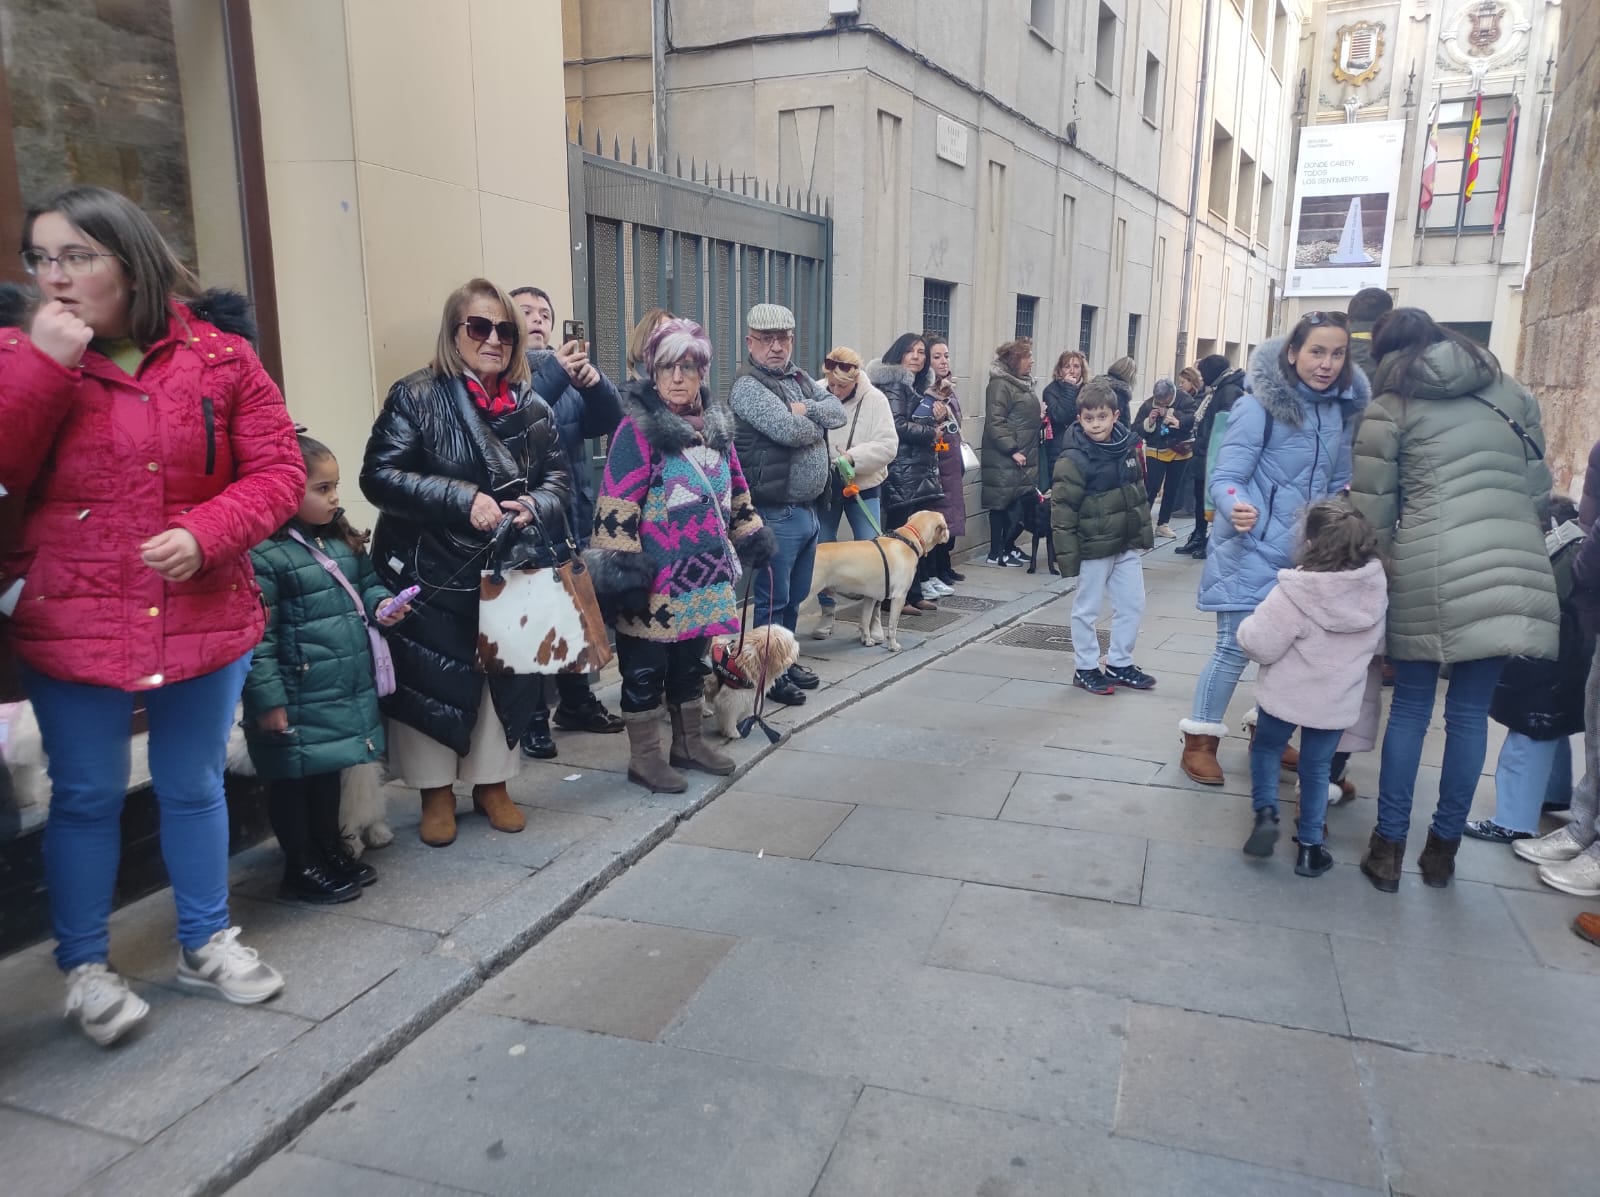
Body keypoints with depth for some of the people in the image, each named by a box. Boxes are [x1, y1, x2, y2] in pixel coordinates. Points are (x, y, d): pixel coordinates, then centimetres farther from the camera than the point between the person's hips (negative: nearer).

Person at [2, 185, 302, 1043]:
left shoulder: (218, 354, -2)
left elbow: (277, 472, -4)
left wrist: (204, 534, -18)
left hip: (204, 618, 1)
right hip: (72, 624, 0)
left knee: (194, 788, 15)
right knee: (86, 798, 10)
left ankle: (205, 942, 34)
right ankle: (84, 966, 28)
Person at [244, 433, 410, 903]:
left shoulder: (342, 541, 7)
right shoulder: (264, 555, -18)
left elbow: (367, 582, 23)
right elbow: (257, 636, -20)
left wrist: (381, 604, 0)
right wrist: (268, 699, -20)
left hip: (346, 691, 8)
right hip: (298, 700, -8)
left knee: (328, 771, 22)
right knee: (293, 780, 8)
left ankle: (330, 850, 38)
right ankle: (300, 869, 22)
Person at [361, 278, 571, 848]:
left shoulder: (532, 407, 4)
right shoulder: (416, 396, -9)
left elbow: (558, 477, 10)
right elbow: (379, 475, -14)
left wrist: (535, 507, -13)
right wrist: (462, 499, -24)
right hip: (429, 573, -4)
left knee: (505, 675, 11)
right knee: (432, 681, 4)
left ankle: (492, 783, 30)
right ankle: (437, 791, 23)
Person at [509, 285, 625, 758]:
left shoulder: (569, 375, 13)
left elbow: (608, 422, -1)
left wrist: (595, 381, -19)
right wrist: (555, 374, -30)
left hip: (572, 516, 6)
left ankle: (576, 702, 29)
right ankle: (532, 718, 9)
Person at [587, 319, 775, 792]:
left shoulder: (716, 425, 10)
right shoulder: (638, 428, -12)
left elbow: (735, 491, 21)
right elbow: (616, 505, -17)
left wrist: (750, 537, 21)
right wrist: (623, 568, -21)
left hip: (704, 574, 7)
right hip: (656, 578, -7)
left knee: (690, 662, 18)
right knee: (645, 668, 5)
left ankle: (689, 743, 33)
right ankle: (644, 757, 17)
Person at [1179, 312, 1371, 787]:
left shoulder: (1340, 410, 4)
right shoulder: (1259, 405, -15)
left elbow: (1336, 484, 17)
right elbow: (1225, 477, -18)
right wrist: (1236, 507, -37)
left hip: (1306, 552, 6)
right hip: (1253, 550, -6)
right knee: (1236, 647, -2)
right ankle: (1199, 740, 14)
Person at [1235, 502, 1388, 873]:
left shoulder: (1294, 593, -26)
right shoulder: (1376, 588, -9)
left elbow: (1259, 646, -21)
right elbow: (1378, 644, 7)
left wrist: (1248, 627, -1)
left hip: (1286, 694, -3)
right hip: (1337, 701, 4)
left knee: (1266, 748, 22)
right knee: (1317, 767, 17)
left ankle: (1266, 813, 6)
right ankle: (1310, 847, 22)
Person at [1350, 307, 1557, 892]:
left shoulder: (1390, 407, 5)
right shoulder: (1510, 392, 16)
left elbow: (1372, 505, 2)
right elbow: (1538, 486, 16)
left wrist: (1379, 571, 13)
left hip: (1432, 574, -3)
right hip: (1511, 572, 3)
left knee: (1410, 705, 8)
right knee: (1471, 712, 9)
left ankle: (1389, 847, 11)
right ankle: (1443, 847, 19)